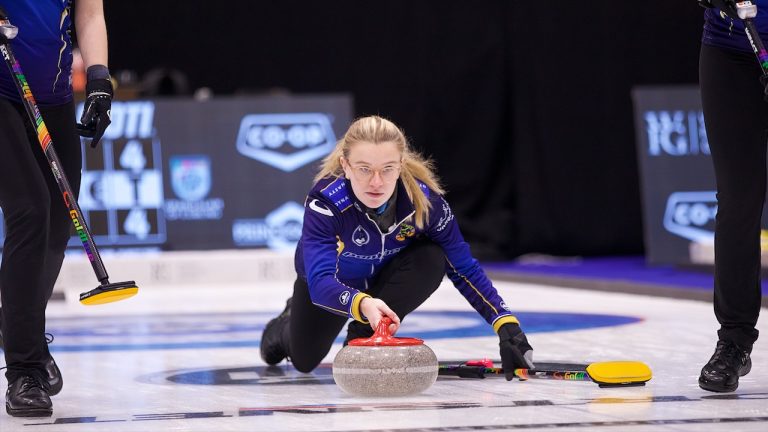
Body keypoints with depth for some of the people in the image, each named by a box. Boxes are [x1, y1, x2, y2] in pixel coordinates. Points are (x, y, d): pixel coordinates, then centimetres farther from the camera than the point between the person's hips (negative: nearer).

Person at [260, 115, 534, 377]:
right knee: (304, 361, 15)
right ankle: (288, 323, 52)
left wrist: (506, 325, -33)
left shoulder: (424, 199, -35)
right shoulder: (325, 201, -42)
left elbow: (464, 270, -23)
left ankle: (364, 336, -14)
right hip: (330, 281, -1)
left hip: (385, 275, 1)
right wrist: (362, 304, -73)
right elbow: (321, 281, -52)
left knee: (432, 259, -32)